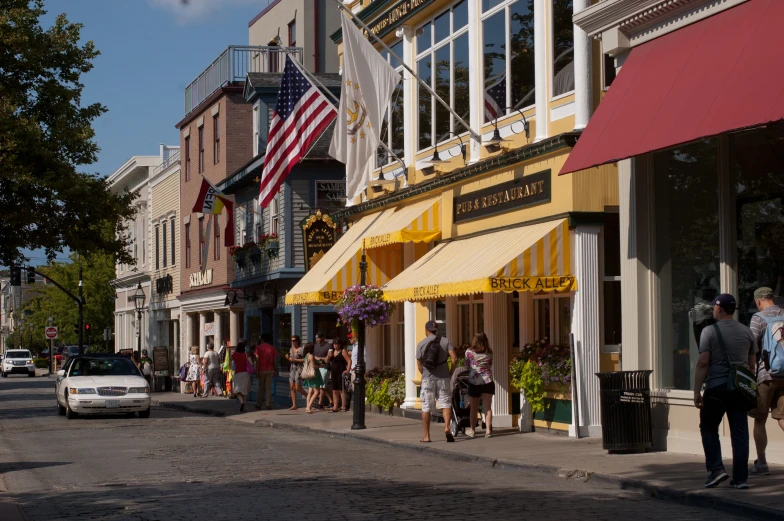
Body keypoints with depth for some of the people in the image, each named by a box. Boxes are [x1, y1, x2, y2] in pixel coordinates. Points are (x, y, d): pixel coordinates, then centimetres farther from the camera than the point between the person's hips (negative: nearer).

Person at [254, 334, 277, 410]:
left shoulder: (259, 347, -1)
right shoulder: (273, 348, 5)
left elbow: (257, 360, -6)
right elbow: (275, 361, 3)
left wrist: (257, 371, -5)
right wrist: (274, 370, 12)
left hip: (261, 370, -1)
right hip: (270, 370, 1)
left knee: (261, 388, 9)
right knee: (268, 388, 3)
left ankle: (258, 405, 9)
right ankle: (268, 405, -4)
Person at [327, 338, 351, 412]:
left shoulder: (343, 351, -5)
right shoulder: (332, 351, 15)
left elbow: (349, 361, -11)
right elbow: (327, 361, 17)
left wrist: (348, 370, -21)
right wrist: (329, 355, -3)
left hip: (341, 373, -7)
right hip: (333, 372, 7)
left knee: (341, 390, -8)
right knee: (334, 391, 8)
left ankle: (343, 407, -7)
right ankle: (335, 407, 12)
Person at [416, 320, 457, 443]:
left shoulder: (421, 344, 1)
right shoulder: (445, 341, 2)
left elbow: (419, 366, 2)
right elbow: (454, 358, -7)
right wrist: (451, 371, 7)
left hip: (428, 378, 0)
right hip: (443, 377, 0)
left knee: (426, 408, 6)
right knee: (446, 404, 5)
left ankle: (427, 436, 8)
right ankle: (447, 427, -19)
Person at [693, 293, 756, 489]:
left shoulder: (709, 331, -6)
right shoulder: (746, 331, 8)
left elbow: (703, 363, -10)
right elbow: (752, 363, 13)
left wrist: (697, 391, -7)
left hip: (716, 387, -4)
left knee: (709, 429, 11)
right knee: (739, 433, 5)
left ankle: (716, 469, -2)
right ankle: (740, 478, 4)